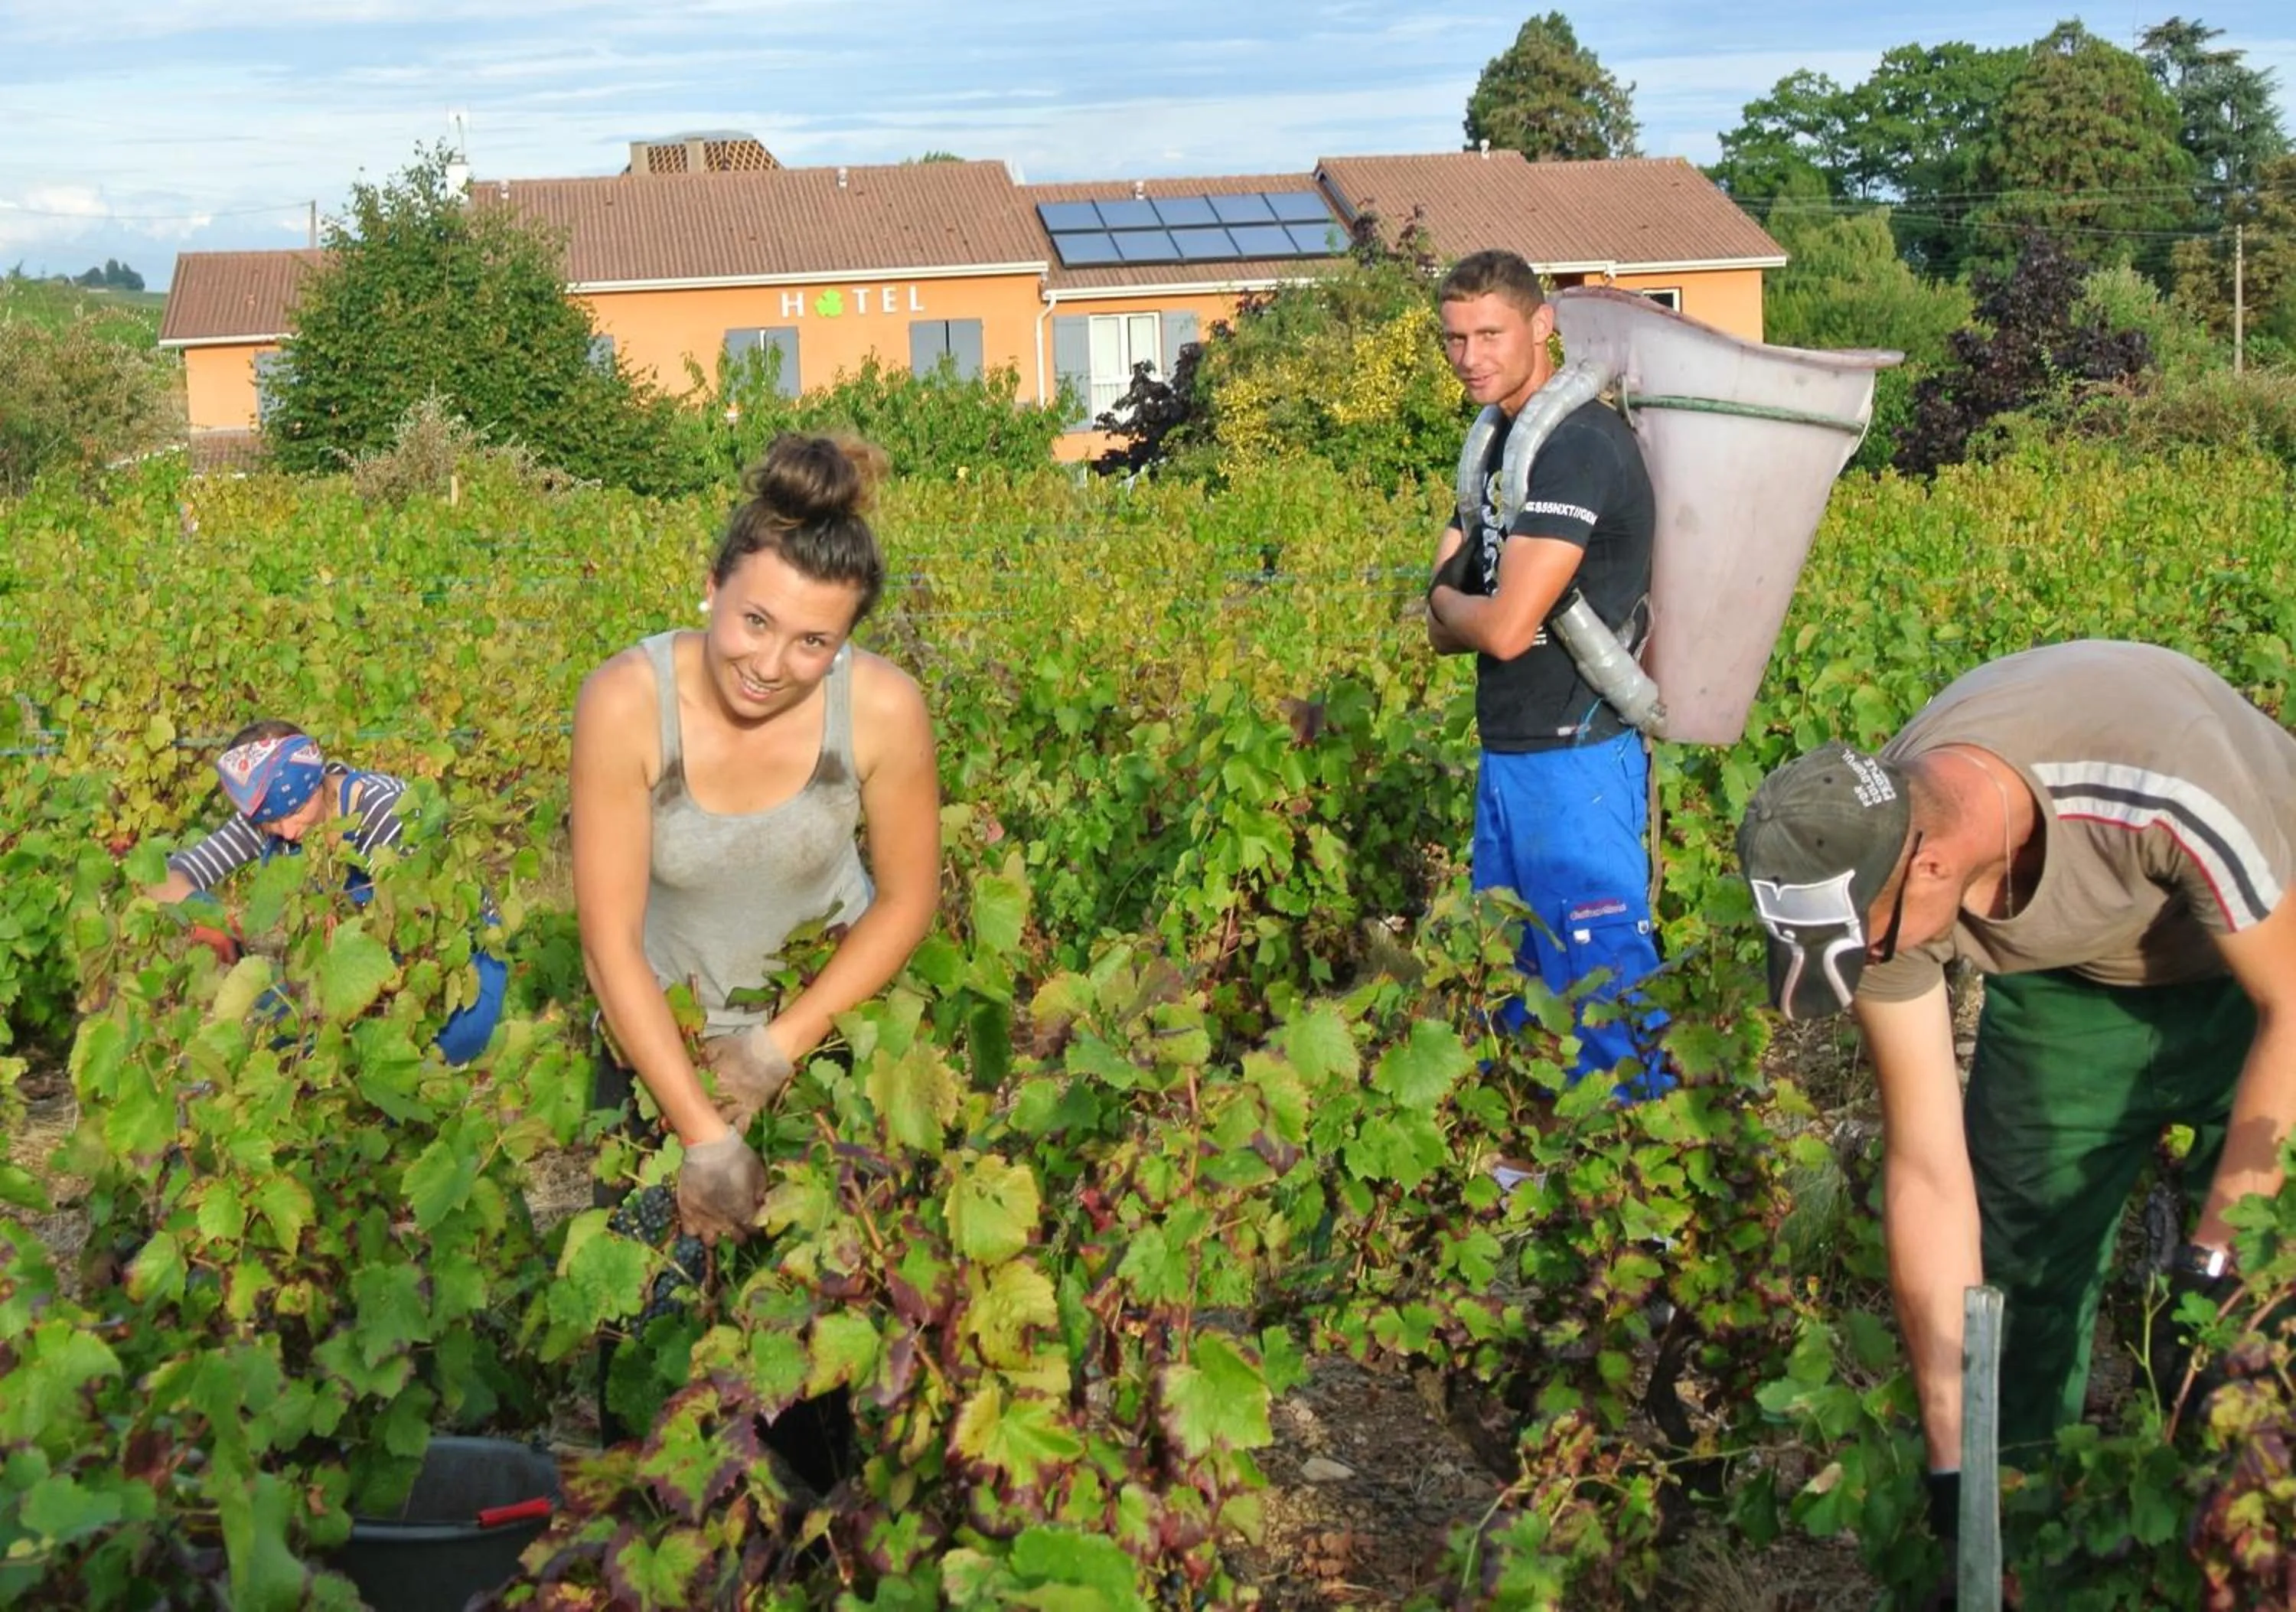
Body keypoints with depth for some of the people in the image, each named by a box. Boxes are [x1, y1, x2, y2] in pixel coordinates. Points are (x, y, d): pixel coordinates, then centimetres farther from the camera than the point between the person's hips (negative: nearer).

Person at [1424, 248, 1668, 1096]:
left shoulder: (1578, 444, -18)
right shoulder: (1501, 444, 13)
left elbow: (1504, 628, -22)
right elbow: (1444, 631, 14)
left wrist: (1448, 601, -2)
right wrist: (1455, 608, -8)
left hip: (1573, 759, -10)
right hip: (1509, 753, 10)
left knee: (1601, 985, -4)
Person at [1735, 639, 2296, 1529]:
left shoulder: (2168, 790, -44)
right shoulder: (1871, 857, -29)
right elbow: (1927, 1171, -23)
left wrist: (2222, 1247, -24)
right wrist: (1952, 1461, -21)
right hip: (2073, 979, 3)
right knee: (2017, 1263, 0)